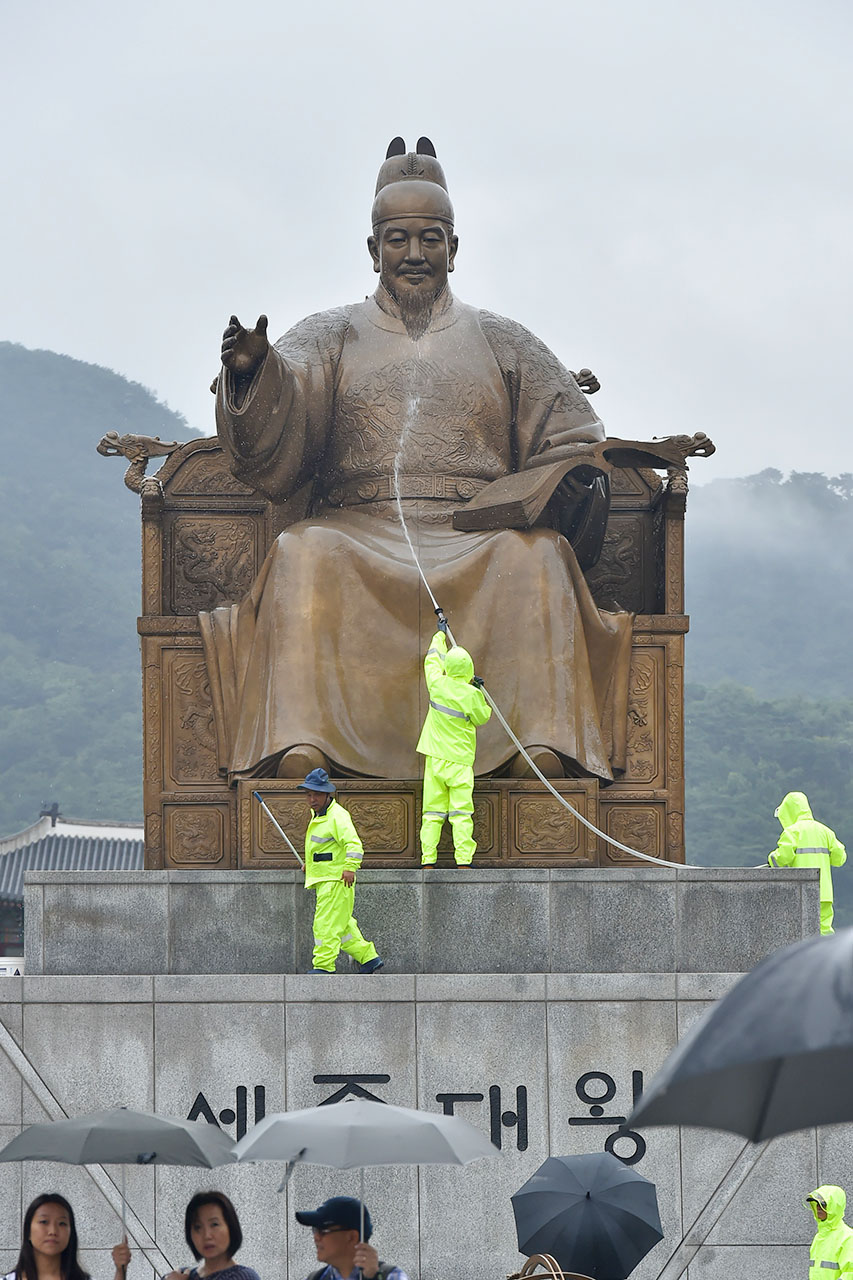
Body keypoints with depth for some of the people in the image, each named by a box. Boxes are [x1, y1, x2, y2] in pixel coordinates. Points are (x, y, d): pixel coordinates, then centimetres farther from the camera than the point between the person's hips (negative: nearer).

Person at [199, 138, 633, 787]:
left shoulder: (504, 343, 21)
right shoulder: (329, 338, 18)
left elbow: (572, 443, 16)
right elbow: (272, 446, 1)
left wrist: (557, 489, -8)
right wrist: (251, 372, -22)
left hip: (479, 541, 1)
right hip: (356, 533, 0)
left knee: (537, 556, -33)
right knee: (303, 556, -34)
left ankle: (541, 745, -41)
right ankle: (299, 748, -44)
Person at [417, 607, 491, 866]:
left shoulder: (438, 684, -1)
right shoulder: (471, 695, -12)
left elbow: (433, 660, 19)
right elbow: (482, 718, 4)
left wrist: (440, 634, 34)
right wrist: (479, 691, 13)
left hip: (434, 758, 4)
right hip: (459, 760, -4)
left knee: (433, 812, 5)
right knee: (461, 812, -6)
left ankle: (427, 859, 0)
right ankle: (463, 859, -13)